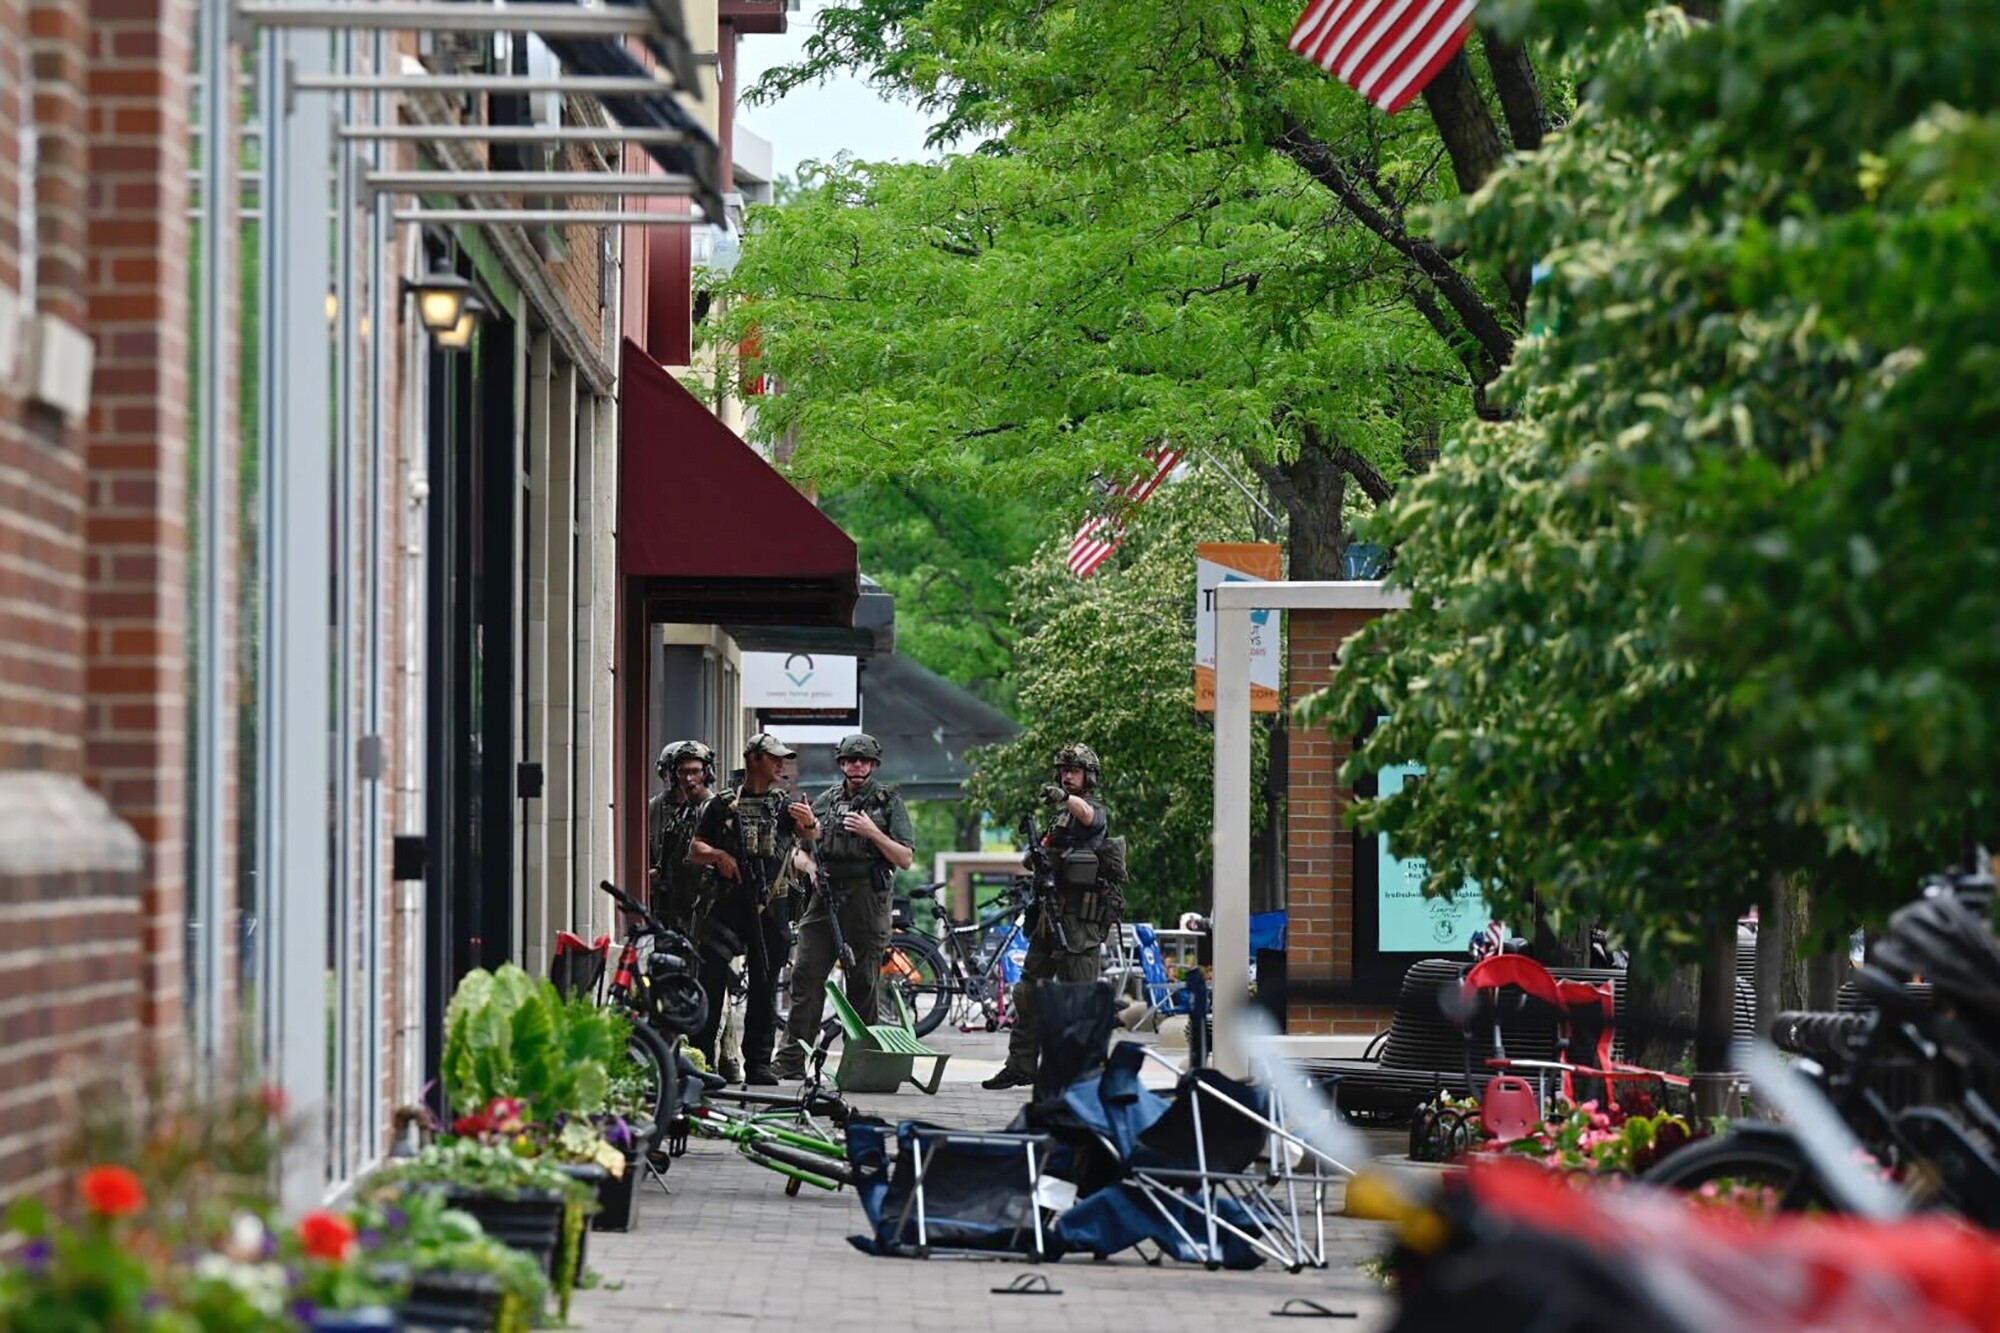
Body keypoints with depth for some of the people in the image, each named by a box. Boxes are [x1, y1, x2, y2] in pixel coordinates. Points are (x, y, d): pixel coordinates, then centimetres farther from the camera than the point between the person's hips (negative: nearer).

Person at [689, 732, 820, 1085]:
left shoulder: (786, 805, 10)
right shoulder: (724, 804, 10)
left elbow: (811, 836, -9)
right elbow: (695, 847, 11)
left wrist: (810, 825, -33)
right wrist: (717, 855, -11)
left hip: (770, 906, 1)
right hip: (729, 901, -1)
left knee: (765, 985, 3)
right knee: (710, 976, -11)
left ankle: (758, 1063, 7)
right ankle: (702, 1057, -8)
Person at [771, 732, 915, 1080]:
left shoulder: (889, 803, 4)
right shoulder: (826, 801, 14)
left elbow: (906, 859, -2)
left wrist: (873, 833, -13)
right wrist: (810, 869, 1)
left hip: (867, 900, -3)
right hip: (826, 896, 3)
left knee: (864, 984, 0)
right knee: (806, 974, -5)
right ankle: (792, 1058, -5)